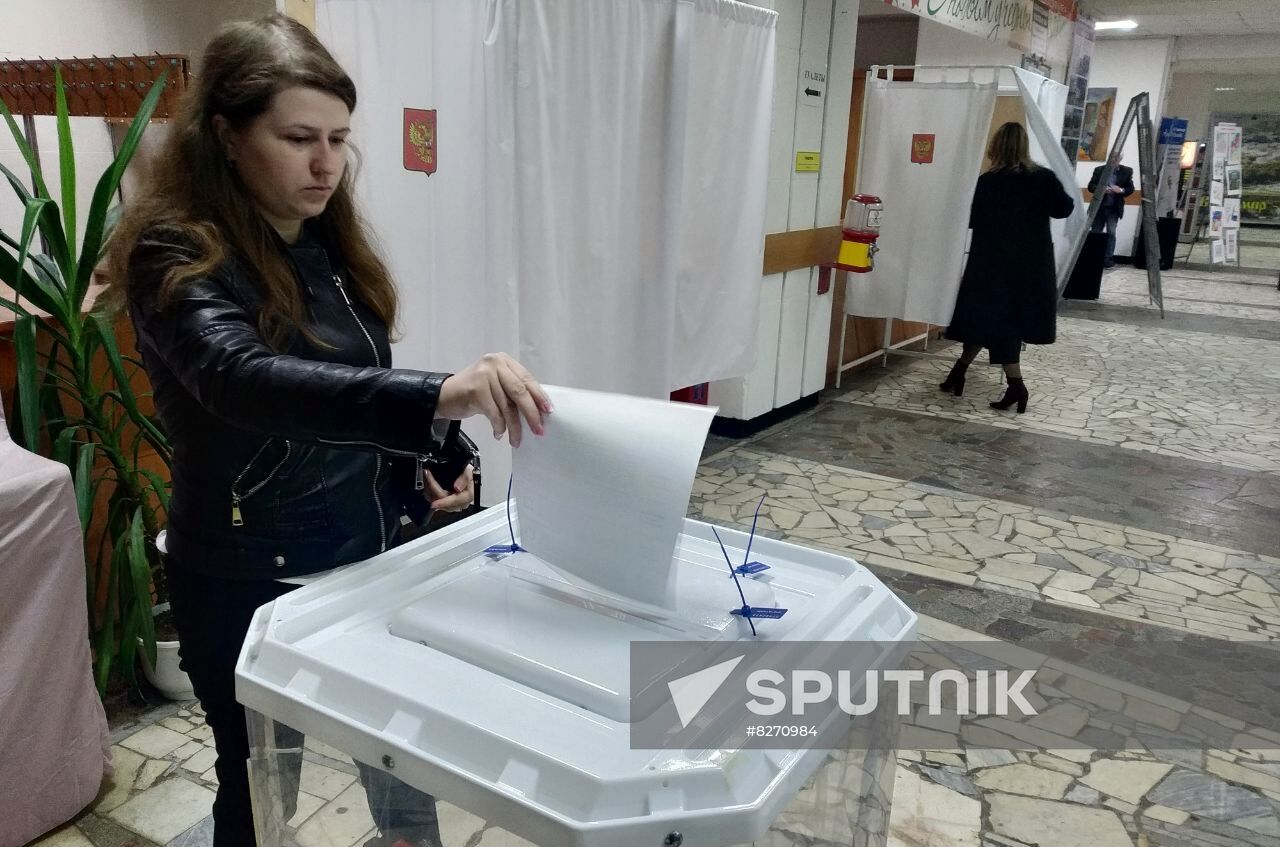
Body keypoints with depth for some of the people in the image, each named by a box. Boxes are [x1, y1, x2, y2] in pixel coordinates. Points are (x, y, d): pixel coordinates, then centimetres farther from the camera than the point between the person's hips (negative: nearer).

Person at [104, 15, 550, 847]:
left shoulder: (328, 238, 3)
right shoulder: (177, 253, -19)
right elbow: (244, 380, -40)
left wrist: (423, 464, 0)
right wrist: (437, 395, -53)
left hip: (368, 551, 7)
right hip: (251, 579, -6)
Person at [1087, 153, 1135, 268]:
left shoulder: (1127, 171, 2)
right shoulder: (1099, 170, 3)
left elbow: (1130, 189, 3)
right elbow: (1090, 186, 0)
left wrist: (1121, 190, -18)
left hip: (1114, 209, -1)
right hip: (1099, 207, 1)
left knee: (1111, 233, -5)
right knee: (1095, 233, 6)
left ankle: (1108, 259, 0)